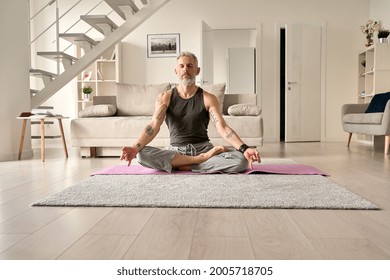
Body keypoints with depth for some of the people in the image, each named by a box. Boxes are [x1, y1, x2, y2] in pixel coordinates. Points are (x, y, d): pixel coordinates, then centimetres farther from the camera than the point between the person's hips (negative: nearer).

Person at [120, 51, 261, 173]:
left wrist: (244, 149, -28)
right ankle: (201, 160, -22)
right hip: (175, 150, 1)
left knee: (241, 160, -26)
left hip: (203, 148, 0)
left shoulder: (208, 98, 0)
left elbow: (222, 127, -11)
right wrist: (135, 147, -29)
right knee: (141, 155, -29)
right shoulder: (165, 97, 2)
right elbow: (153, 126, -10)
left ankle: (185, 166, -19)